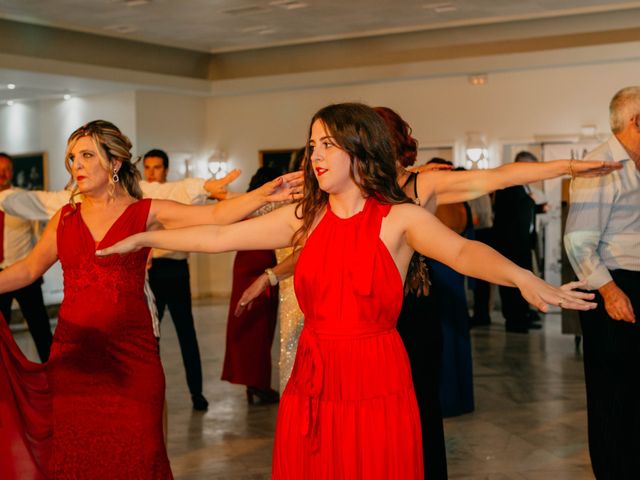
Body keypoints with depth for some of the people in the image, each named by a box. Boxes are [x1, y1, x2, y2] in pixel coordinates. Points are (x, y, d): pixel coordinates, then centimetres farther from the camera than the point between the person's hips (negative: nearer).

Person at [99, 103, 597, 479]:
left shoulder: (400, 219, -7)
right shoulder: (305, 217, 5)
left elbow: (462, 251, -24)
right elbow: (221, 236, 9)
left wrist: (524, 278, -42)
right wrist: (144, 238, 10)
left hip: (377, 389, -3)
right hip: (311, 388, 4)